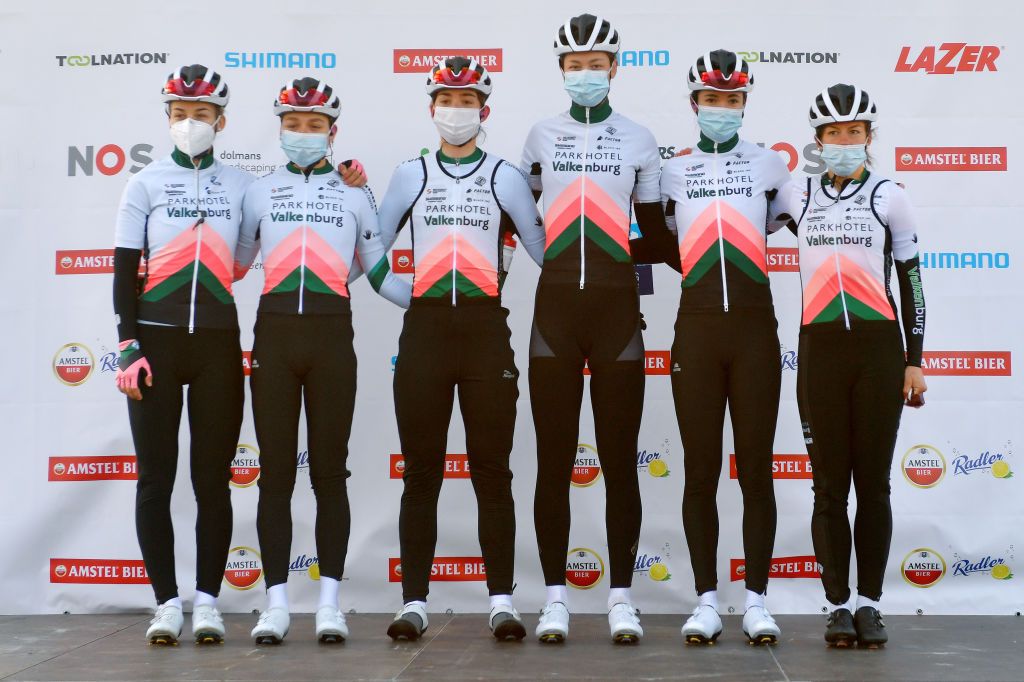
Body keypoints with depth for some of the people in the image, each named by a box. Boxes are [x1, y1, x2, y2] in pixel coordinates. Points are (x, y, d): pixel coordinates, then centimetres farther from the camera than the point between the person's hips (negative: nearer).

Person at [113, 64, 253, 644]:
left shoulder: (241, 186, 9)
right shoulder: (146, 184, 6)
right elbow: (125, 271, 2)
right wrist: (129, 347, -7)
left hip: (218, 341, 1)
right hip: (157, 340, 0)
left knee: (213, 476, 3)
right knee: (157, 475, 1)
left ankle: (208, 601, 10)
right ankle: (168, 601, 8)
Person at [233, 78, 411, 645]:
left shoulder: (355, 193, 14)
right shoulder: (259, 191, 15)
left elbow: (380, 274, 14)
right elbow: (232, 263, 19)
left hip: (331, 336, 0)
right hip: (274, 332, 1)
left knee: (329, 471, 1)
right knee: (275, 472, 1)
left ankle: (330, 603, 6)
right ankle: (276, 603, 6)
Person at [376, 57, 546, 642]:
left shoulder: (506, 177, 9)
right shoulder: (410, 174, 12)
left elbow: (544, 249, 10)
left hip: (486, 330, -1)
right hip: (425, 330, 1)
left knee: (492, 471, 1)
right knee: (421, 472, 2)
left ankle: (503, 602, 5)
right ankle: (414, 602, 7)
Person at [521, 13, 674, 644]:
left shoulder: (640, 140, 8)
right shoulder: (540, 137, 11)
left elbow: (655, 232, 12)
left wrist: (615, 254, 2)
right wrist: (557, 252, 7)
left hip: (618, 308, -1)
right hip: (555, 307, 1)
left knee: (621, 460, 1)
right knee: (554, 460, 1)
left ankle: (622, 597, 9)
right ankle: (556, 596, 9)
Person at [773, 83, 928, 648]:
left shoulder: (889, 197, 4)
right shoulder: (796, 196, 8)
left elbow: (911, 281, 6)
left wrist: (915, 362, 3)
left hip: (878, 351, -1)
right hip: (820, 351, 1)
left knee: (873, 484, 2)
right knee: (829, 486, 3)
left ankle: (869, 603, 11)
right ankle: (838, 606, 10)